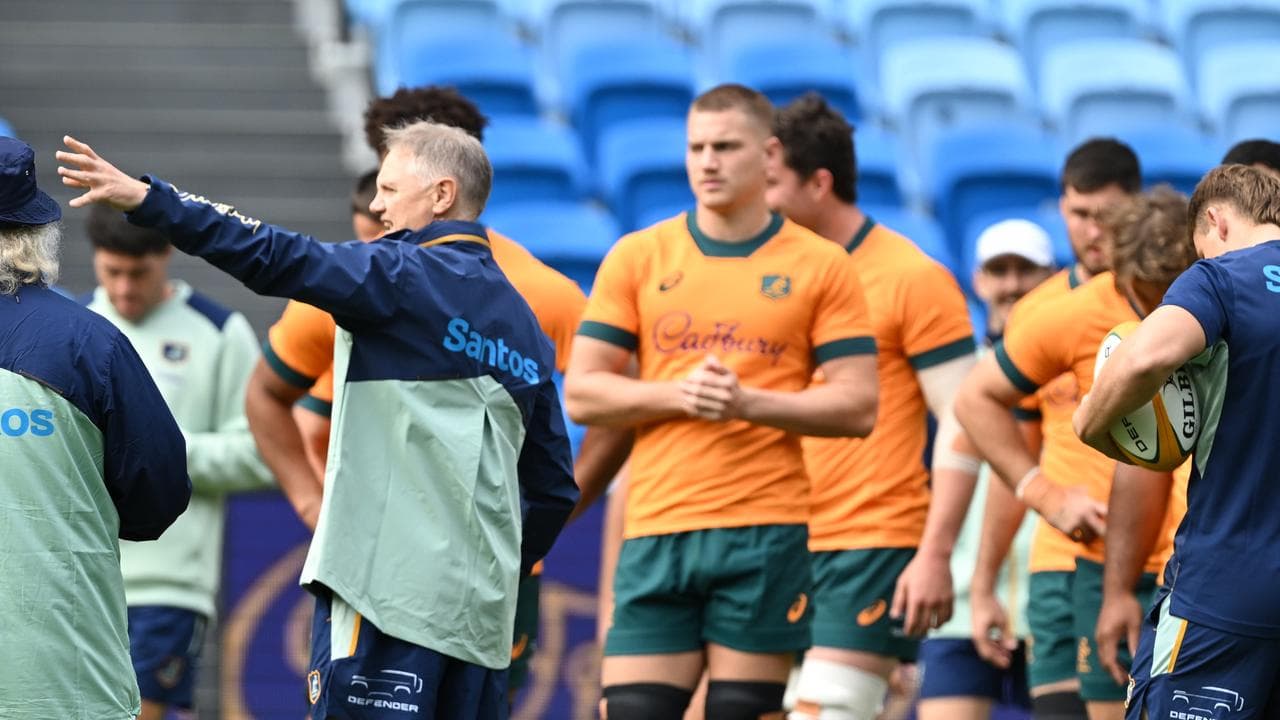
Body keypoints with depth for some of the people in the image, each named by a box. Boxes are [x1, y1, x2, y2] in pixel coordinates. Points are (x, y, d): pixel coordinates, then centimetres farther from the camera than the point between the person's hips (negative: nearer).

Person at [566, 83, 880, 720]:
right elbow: (580, 394, 6)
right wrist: (680, 394, -10)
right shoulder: (636, 258, 10)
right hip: (657, 531, 2)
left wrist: (749, 403, -14)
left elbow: (857, 405, 0)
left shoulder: (821, 266, 5)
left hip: (767, 534, -2)